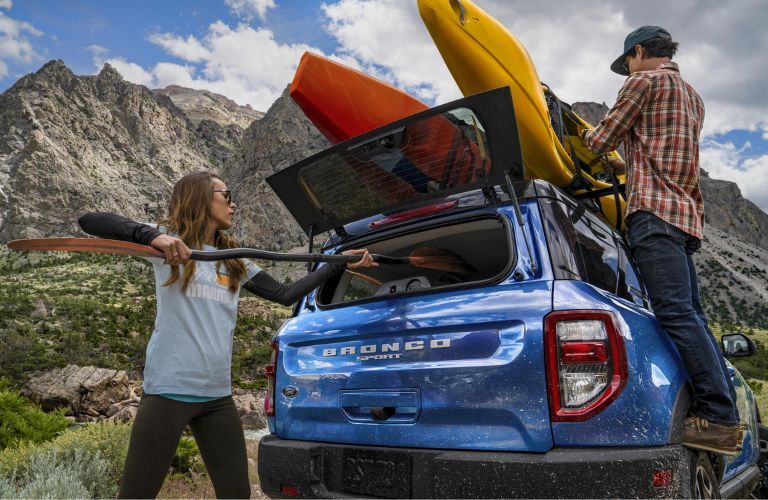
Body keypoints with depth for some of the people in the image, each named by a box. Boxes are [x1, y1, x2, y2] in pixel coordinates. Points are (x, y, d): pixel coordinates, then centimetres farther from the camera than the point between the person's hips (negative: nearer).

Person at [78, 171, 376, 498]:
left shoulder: (235, 262, 15)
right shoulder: (168, 242, -1)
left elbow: (285, 295, 15)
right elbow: (89, 221, -10)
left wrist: (339, 263, 17)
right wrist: (152, 236, -28)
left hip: (218, 397, 6)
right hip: (168, 391, -5)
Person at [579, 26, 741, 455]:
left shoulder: (646, 79, 2)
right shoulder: (693, 97, 30)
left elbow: (602, 140, 2)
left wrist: (586, 135, 24)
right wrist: (625, 165, 41)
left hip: (654, 210, -9)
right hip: (687, 215, 9)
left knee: (677, 314, -16)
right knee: (692, 317, 7)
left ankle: (719, 416, -18)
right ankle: (724, 417, 8)